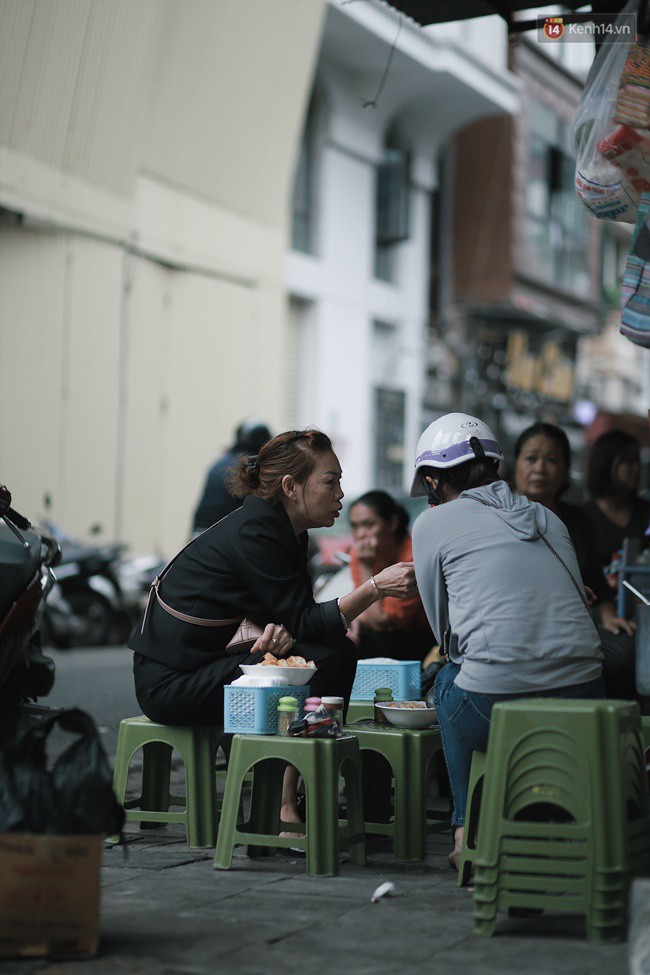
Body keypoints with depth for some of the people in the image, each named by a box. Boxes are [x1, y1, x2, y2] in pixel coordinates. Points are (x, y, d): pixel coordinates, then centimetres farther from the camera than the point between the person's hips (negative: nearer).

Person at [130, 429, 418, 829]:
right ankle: (282, 808, -11)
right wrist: (376, 587, -24)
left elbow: (294, 613, 7)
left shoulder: (288, 530, 7)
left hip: (207, 661, 9)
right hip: (172, 681, -9)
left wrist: (280, 631, -16)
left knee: (339, 650, 3)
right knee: (322, 660, -19)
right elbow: (304, 622, -20)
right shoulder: (253, 532, -21)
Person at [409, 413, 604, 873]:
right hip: (584, 709, 4)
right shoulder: (547, 517, 19)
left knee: (449, 678, 30)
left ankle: (471, 829, 25)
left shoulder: (432, 523, 8)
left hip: (496, 712, -4)